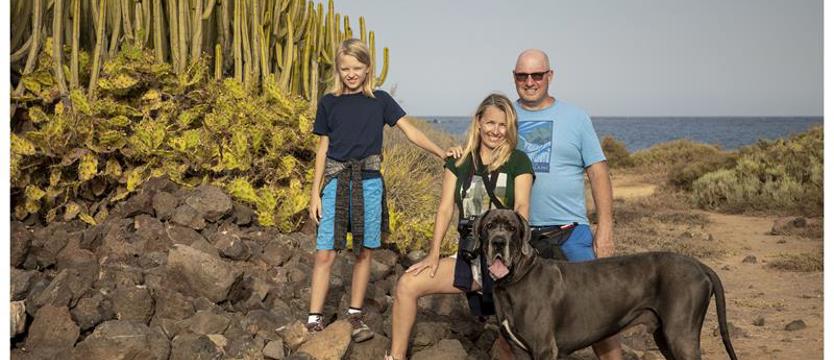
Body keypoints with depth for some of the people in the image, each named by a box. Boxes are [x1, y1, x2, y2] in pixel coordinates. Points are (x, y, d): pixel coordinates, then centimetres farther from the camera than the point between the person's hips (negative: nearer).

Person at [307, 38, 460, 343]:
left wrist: (441, 152, -14)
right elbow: (322, 150, 9)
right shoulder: (329, 102, 6)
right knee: (325, 253, -5)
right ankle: (314, 319, 0)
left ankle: (355, 314, 17)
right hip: (336, 183, 0)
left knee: (364, 251, 5)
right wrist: (315, 193, 5)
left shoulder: (380, 100, 5)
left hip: (368, 184, 0)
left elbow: (411, 132, 1)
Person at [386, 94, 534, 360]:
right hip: (471, 258, 3)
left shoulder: (518, 161, 2)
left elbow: (522, 207, -8)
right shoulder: (459, 162, 10)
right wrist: (434, 254, -6)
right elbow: (445, 208, 5)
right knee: (407, 285, -10)